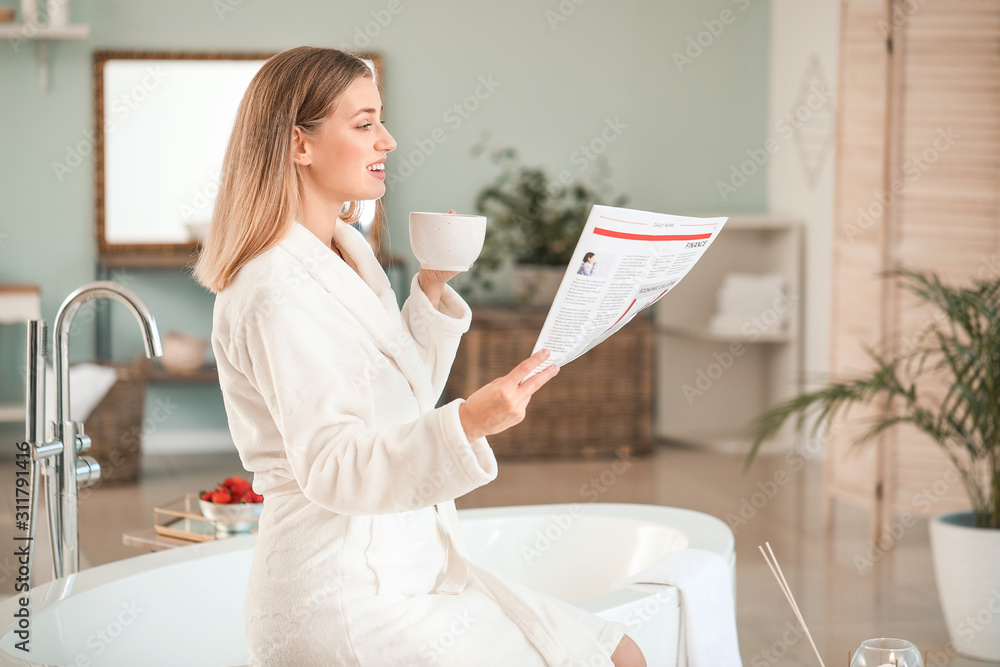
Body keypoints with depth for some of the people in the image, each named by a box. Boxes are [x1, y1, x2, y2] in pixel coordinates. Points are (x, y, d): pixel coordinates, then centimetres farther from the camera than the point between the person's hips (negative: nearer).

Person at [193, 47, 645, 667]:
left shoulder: (350, 251, 12)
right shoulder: (277, 290, -18)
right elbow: (331, 469, -24)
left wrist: (432, 290, 8)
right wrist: (468, 424, -37)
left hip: (411, 564, 9)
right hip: (338, 588, -9)